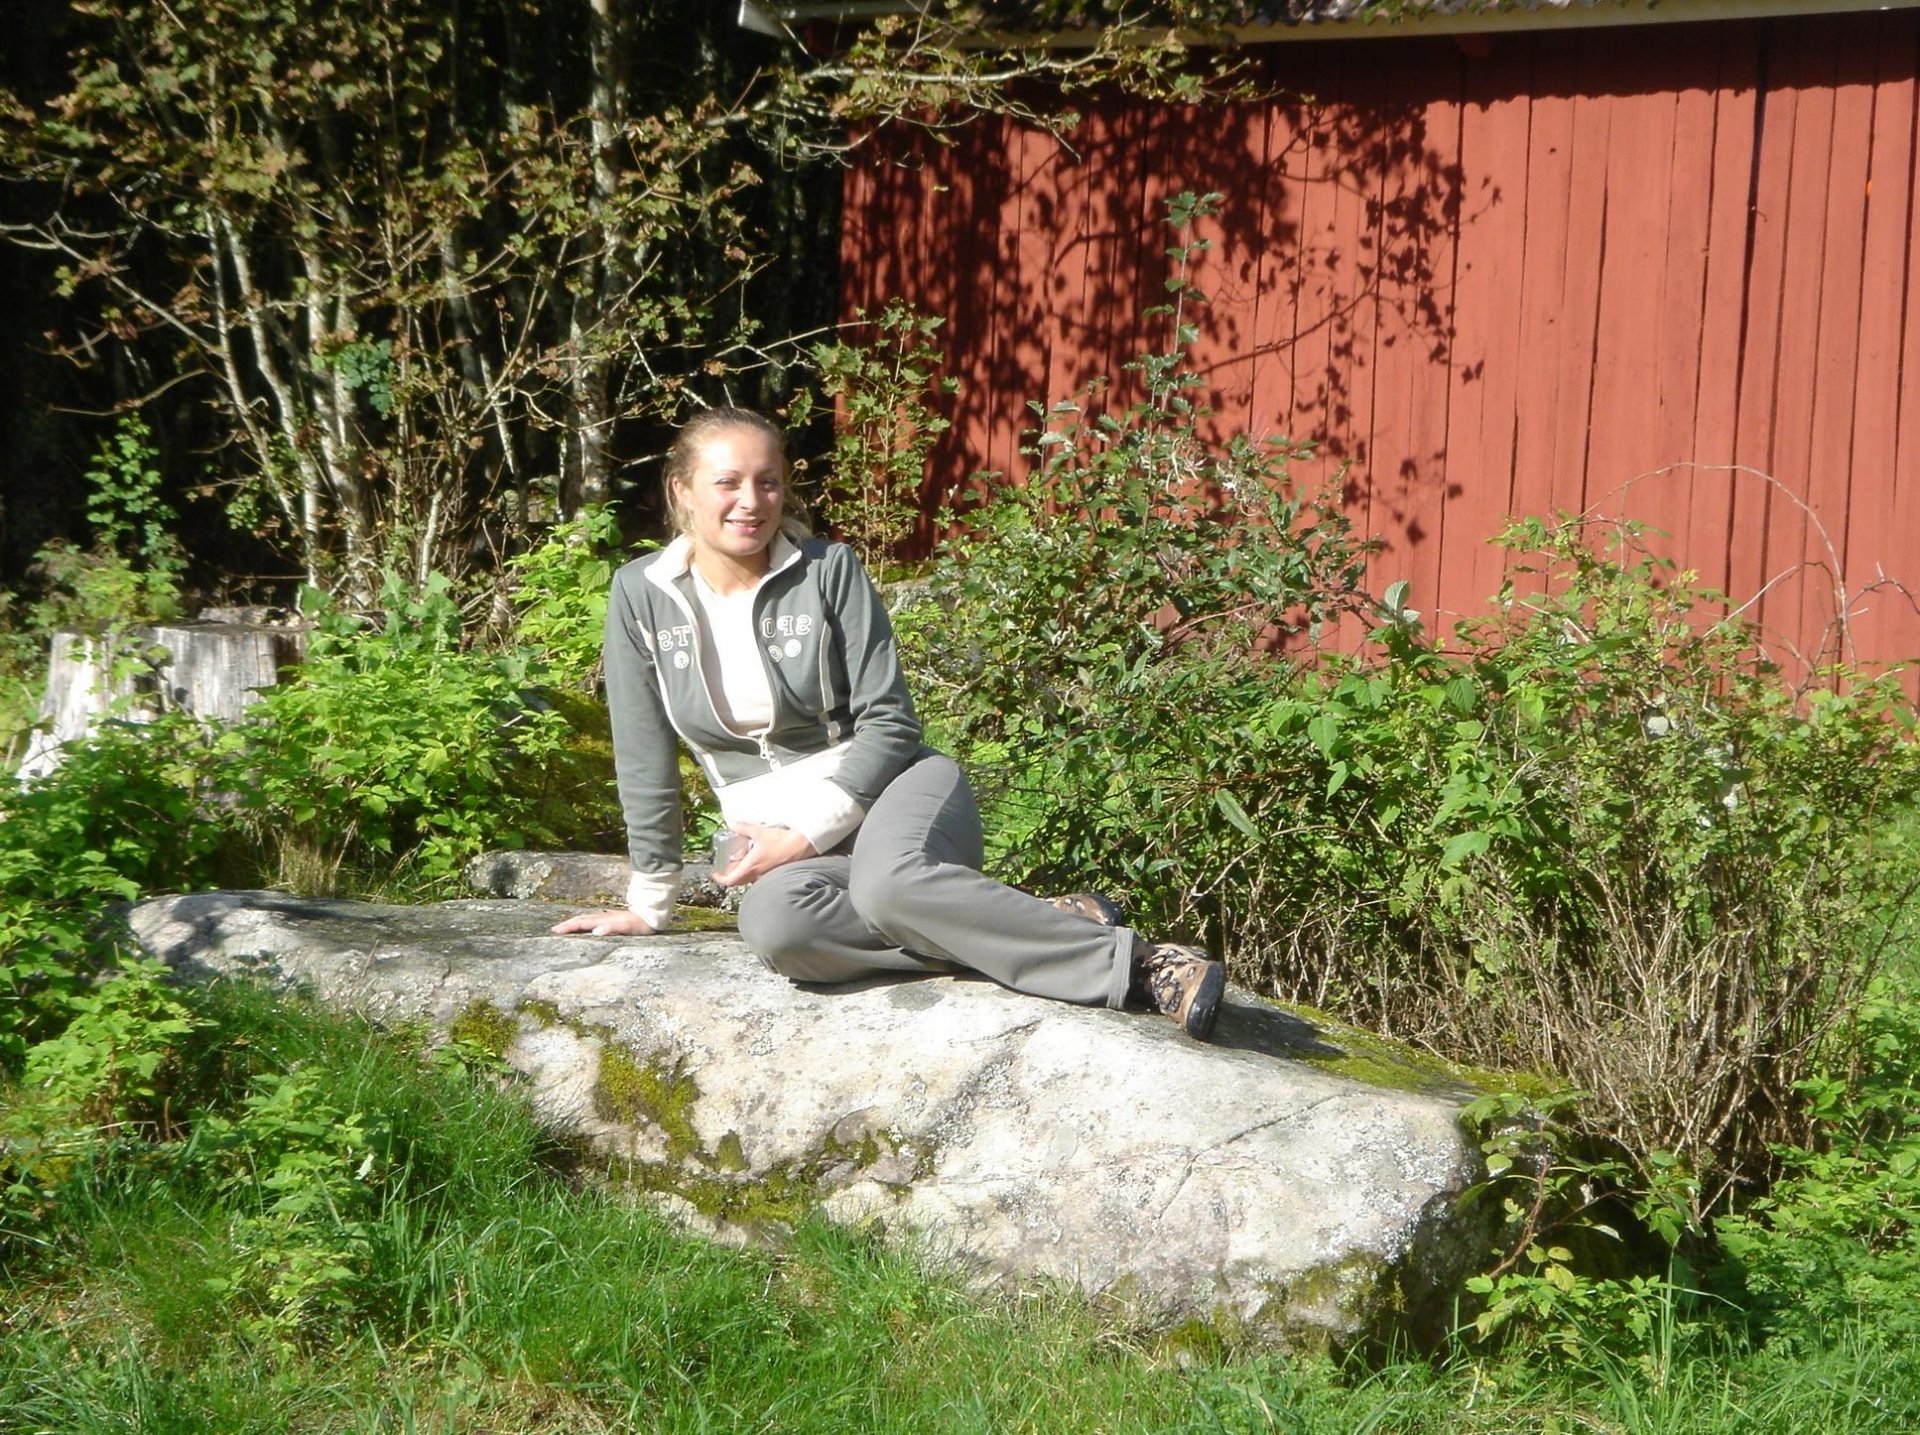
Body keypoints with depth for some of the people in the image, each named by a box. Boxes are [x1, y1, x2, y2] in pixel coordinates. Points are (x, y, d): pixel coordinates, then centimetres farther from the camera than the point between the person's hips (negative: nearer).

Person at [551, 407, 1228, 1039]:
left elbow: (890, 723, -6)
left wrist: (809, 833, -16)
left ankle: (1134, 962, -32)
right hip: (784, 838, 2)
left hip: (891, 791, -2)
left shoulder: (829, 570, -5)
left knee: (888, 882, -40)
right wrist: (649, 903, 7)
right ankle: (1045, 929, -28)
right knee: (771, 920, -37)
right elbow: (644, 757, 5)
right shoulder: (640, 593, 0)